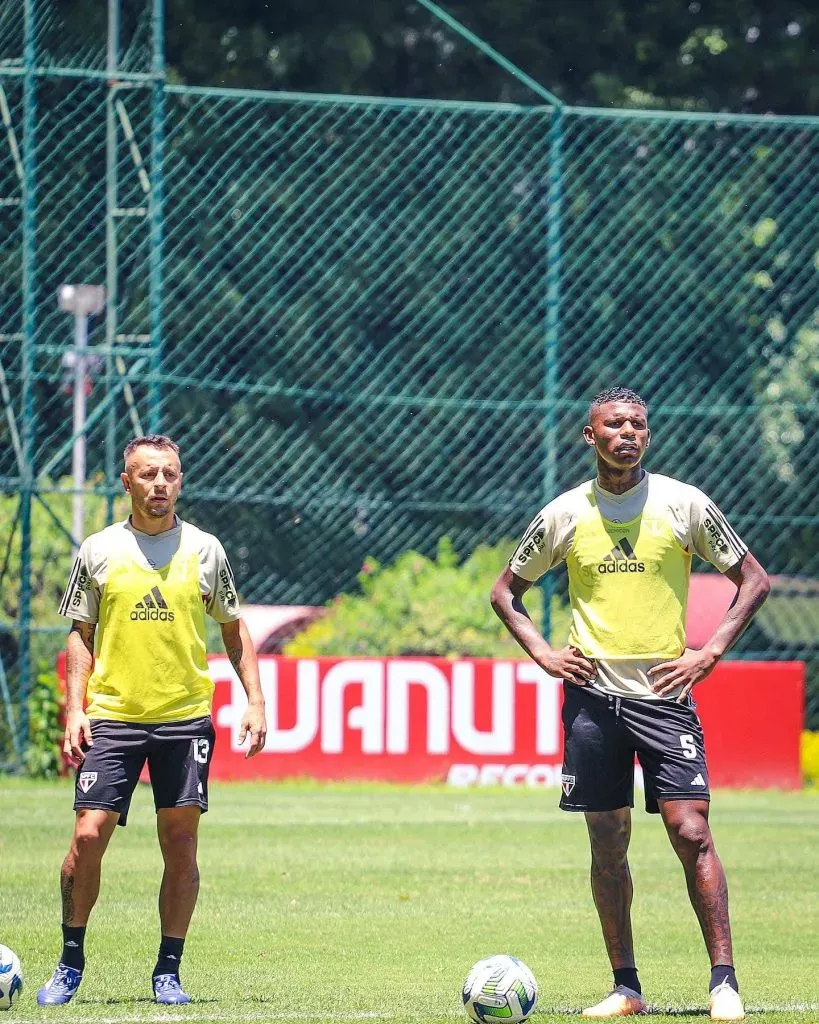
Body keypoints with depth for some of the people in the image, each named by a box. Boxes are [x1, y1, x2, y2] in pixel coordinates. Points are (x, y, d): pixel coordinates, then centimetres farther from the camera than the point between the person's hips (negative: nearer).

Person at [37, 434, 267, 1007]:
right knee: (88, 836, -8)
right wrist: (75, 709, -2)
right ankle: (71, 964, 8)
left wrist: (255, 701, 4)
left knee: (181, 845, -1)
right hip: (112, 716, -1)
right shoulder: (98, 551, 4)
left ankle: (168, 971, 9)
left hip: (185, 717, 1)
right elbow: (81, 634, 9)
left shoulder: (204, 550, 6)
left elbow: (233, 627, 13)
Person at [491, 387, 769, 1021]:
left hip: (665, 693, -2)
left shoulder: (683, 504, 0)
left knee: (691, 832, -12)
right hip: (593, 695, 2)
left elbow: (753, 580, 7)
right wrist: (543, 655, 3)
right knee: (608, 845, 3)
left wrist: (709, 654, -3)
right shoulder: (566, 515, 4)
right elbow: (506, 591, 17)